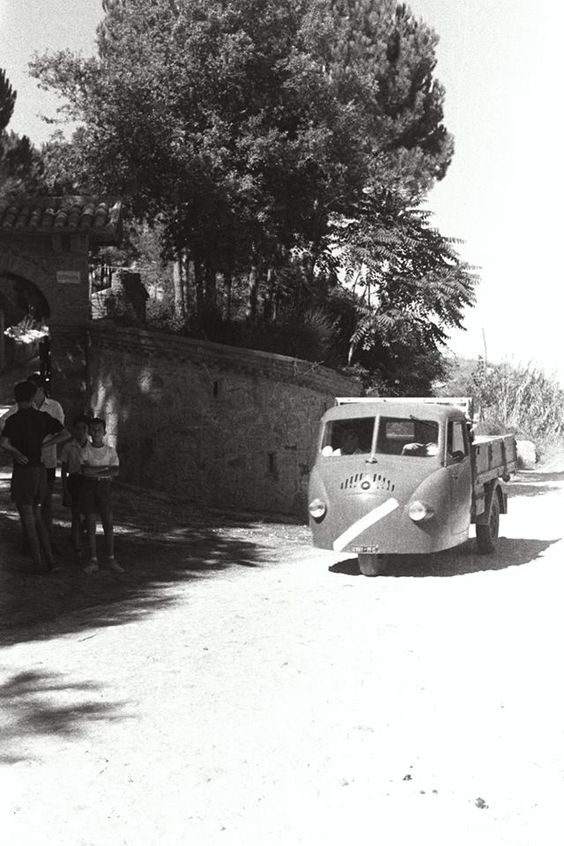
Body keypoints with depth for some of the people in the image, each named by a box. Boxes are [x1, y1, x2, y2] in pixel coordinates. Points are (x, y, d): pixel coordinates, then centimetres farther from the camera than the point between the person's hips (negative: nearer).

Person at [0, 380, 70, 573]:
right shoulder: (43, 417, 4)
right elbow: (66, 434, 0)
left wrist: (16, 452, -5)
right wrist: (42, 446, 2)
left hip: (23, 471, -5)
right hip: (41, 470, 5)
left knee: (28, 520, 5)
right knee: (37, 517, 18)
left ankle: (38, 563, 6)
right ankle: (49, 558, 11)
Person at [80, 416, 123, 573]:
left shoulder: (110, 450, 5)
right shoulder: (86, 450, 0)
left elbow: (115, 471, -4)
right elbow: (85, 470, -13)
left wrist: (95, 471, -11)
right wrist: (105, 468, -11)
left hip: (104, 486, 1)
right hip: (88, 487, -1)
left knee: (108, 523, -1)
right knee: (91, 524, 0)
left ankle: (110, 560, 9)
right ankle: (93, 561, 5)